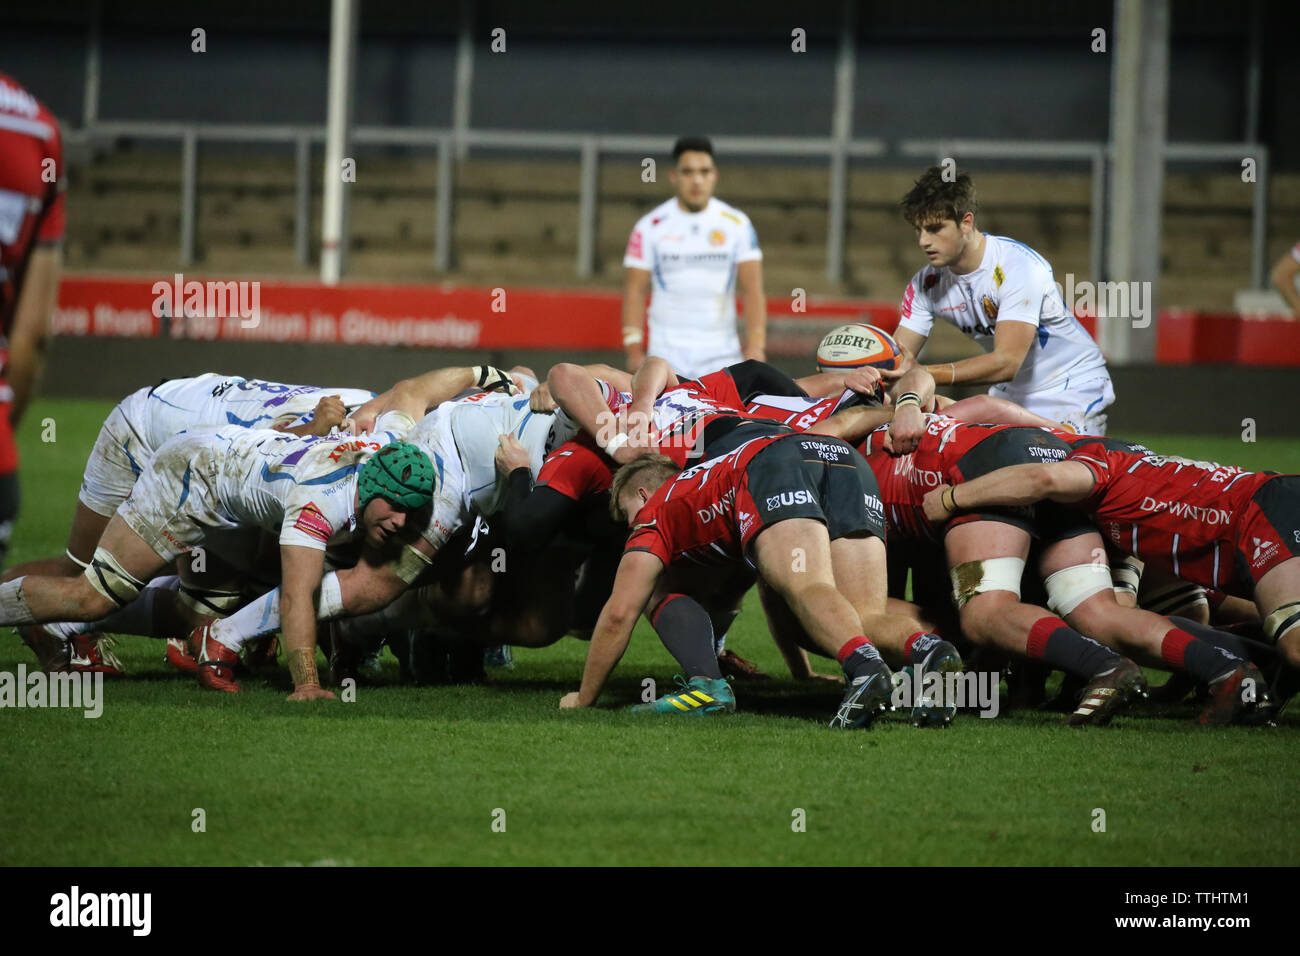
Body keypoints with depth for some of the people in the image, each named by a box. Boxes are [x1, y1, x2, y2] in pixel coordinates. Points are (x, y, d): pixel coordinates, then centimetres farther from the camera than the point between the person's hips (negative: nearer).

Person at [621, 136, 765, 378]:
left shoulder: (737, 224, 4)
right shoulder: (651, 227, 2)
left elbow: (752, 290, 2)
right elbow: (635, 290, 2)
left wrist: (755, 346, -9)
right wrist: (634, 351, -5)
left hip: (721, 352, 1)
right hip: (668, 353, -1)